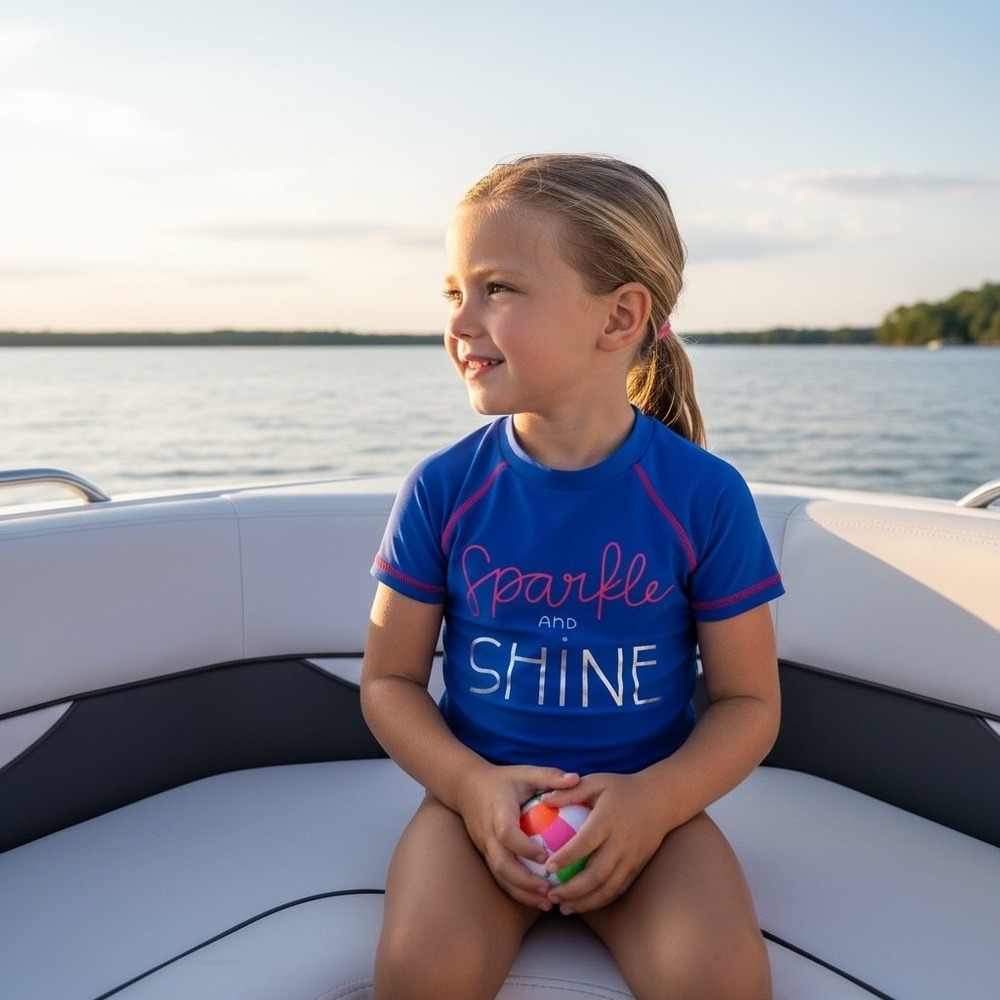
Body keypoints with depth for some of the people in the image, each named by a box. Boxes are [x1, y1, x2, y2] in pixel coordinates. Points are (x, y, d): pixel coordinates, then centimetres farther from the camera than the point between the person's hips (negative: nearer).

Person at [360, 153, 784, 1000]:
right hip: (481, 793, 1)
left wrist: (654, 799, -19)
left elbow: (749, 700, -2)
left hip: (644, 800, 0)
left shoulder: (703, 495, -9)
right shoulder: (442, 489, -6)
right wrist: (470, 785, -15)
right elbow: (389, 680, 2)